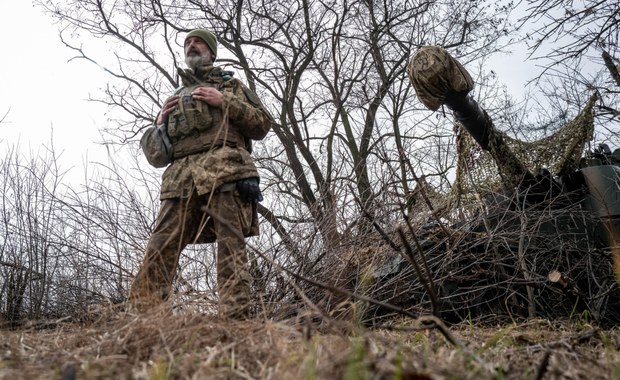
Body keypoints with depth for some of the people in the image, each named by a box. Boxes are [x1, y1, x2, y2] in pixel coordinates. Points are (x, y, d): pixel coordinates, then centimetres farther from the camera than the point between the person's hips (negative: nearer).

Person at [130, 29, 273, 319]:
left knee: (231, 246, -14)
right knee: (159, 248, -9)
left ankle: (235, 320, -16)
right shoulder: (176, 98, 34)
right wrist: (161, 121, 12)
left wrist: (225, 102, 1)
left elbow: (263, 125, 12)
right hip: (180, 177, 4)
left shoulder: (231, 85, 24)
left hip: (224, 170, -3)